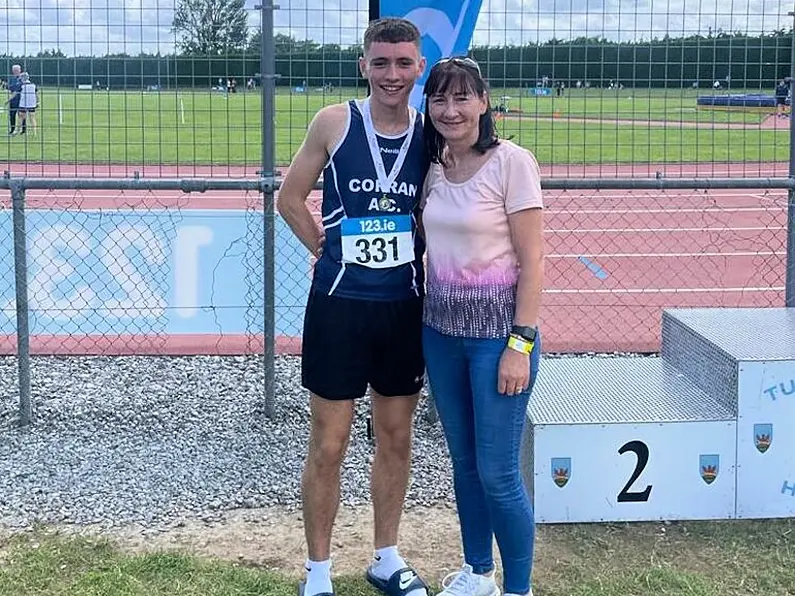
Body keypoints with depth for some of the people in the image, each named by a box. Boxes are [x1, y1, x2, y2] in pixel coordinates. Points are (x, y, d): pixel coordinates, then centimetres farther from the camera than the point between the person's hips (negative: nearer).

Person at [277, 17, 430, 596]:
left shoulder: (431, 132, 0)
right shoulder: (334, 122, -7)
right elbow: (290, 197, 2)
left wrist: (422, 255, -2)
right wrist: (326, 250, -5)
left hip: (405, 306, 3)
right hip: (340, 303, -3)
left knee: (396, 439, 14)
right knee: (328, 444, 4)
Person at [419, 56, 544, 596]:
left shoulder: (511, 161, -12)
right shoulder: (435, 166, 7)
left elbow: (532, 261, -13)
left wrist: (520, 344, -16)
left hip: (497, 328, -6)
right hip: (441, 327, 6)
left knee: (497, 472, -3)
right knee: (464, 461, 16)